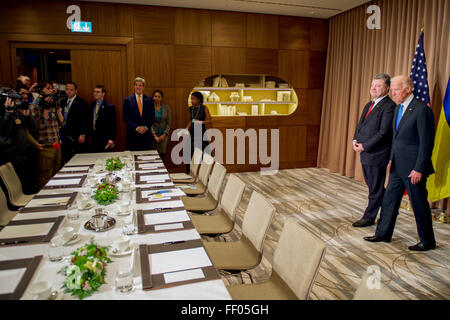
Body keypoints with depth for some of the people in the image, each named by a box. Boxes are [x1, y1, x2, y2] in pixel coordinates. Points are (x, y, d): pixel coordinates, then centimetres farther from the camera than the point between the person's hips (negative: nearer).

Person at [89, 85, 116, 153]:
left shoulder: (109, 107, -9)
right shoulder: (92, 105, 11)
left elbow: (113, 125, -11)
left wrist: (111, 139, -16)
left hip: (105, 140, -6)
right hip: (94, 139, 6)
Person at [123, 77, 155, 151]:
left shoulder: (149, 100, 8)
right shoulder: (127, 100, 4)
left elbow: (152, 117, 5)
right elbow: (126, 117, -2)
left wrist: (145, 127, -10)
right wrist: (137, 127, -12)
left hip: (146, 133, 1)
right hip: (132, 134, -1)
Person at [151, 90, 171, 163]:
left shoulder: (166, 107, 1)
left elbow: (169, 122, 3)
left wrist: (164, 135, -6)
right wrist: (154, 135, -12)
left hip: (164, 134, 1)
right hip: (153, 134, -1)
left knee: (162, 155, -2)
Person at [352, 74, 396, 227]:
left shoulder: (389, 106, -14)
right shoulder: (369, 105, 15)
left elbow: (384, 133, -19)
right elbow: (360, 125, 19)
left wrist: (364, 146, -18)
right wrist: (355, 140, 1)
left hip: (377, 154, -9)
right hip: (365, 153, 9)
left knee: (375, 189, 5)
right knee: (373, 186, 19)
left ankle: (369, 217, 17)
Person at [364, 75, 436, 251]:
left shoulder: (421, 109, -16)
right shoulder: (398, 108, 11)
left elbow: (427, 142, -17)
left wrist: (419, 169, -18)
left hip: (413, 167, -8)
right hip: (398, 165, 8)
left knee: (419, 204, 5)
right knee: (389, 199, 13)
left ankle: (427, 241, 22)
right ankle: (383, 234, 26)